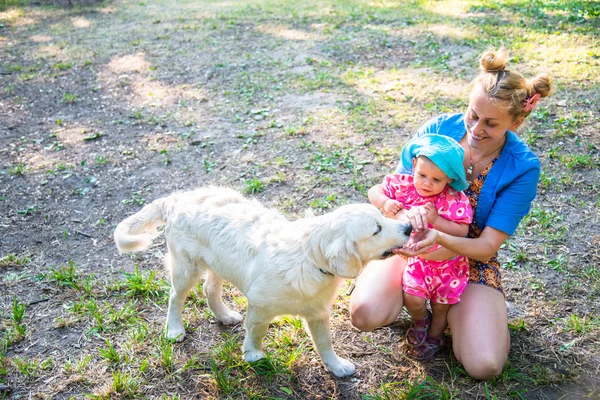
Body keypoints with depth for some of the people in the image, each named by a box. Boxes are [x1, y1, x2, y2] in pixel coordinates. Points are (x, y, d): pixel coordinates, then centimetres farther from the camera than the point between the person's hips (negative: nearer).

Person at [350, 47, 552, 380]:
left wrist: (439, 237, -40)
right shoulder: (438, 128, -14)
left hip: (471, 257, 0)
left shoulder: (522, 167, -17)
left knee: (485, 366, -17)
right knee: (365, 314, -25)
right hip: (414, 241, 1)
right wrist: (408, 210, -35)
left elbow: (487, 247, -19)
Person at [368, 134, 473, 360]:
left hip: (448, 263, -1)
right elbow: (374, 191, -5)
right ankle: (420, 321, 27)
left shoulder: (455, 200, -22)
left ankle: (434, 338, 44)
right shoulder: (403, 185, -14)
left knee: (441, 306, 13)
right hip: (417, 258, 1)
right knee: (413, 299, -11)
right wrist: (385, 203, -26)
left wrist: (436, 220, -36)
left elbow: (461, 232, -24)